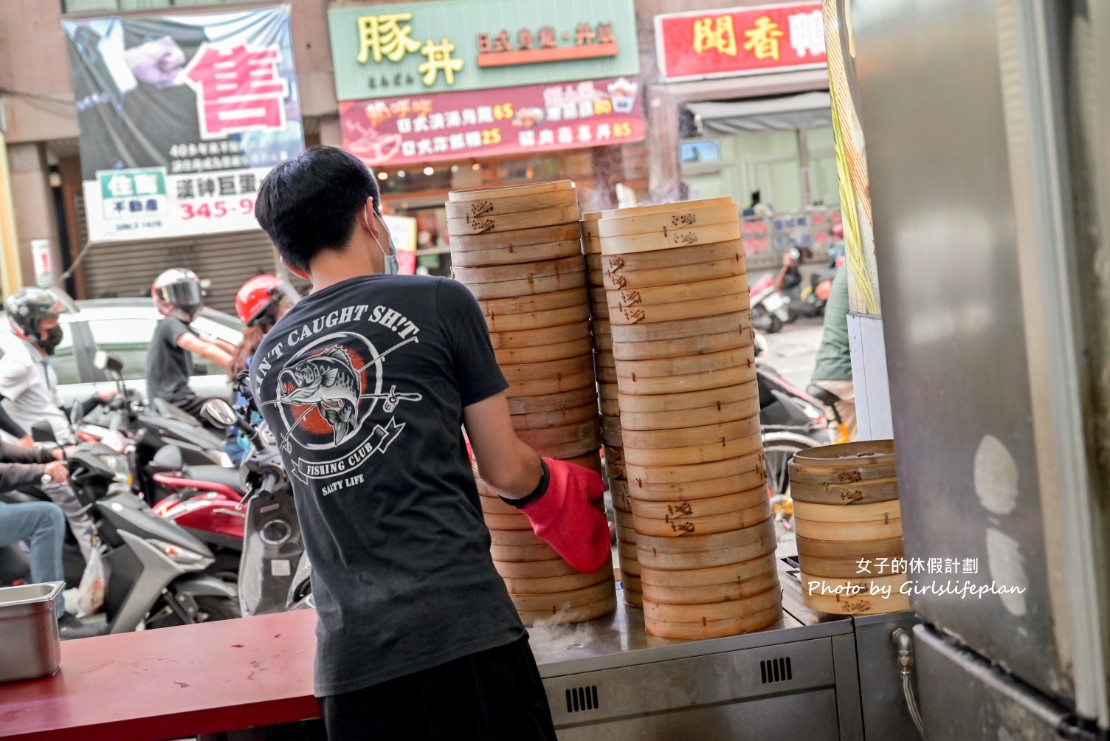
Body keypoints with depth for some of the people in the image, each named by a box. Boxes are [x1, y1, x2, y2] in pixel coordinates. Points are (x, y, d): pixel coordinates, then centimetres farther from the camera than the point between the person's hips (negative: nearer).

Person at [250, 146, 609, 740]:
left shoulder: (266, 361, 13)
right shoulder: (440, 302, -2)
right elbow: (505, 470, 2)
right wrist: (567, 486, 25)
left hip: (350, 654, 5)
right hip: (463, 626, -4)